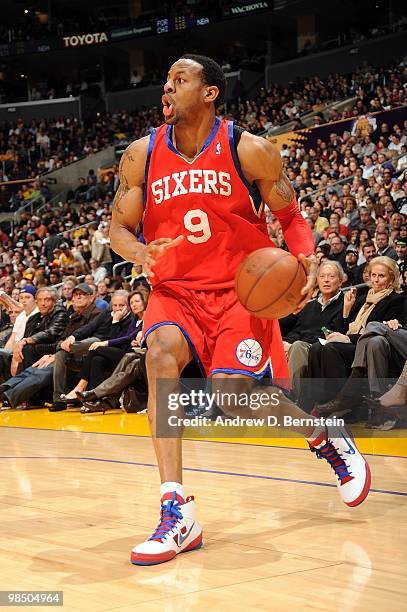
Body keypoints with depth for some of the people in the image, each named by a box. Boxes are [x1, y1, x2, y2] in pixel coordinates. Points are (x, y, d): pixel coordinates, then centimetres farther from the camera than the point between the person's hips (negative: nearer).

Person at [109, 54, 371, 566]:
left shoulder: (248, 150, -6)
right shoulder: (142, 155, 0)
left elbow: (290, 216, 2)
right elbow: (119, 226, 5)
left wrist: (307, 260, -18)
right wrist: (139, 251, -19)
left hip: (240, 289, -2)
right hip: (175, 289, 3)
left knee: (235, 395, -17)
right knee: (160, 351, -29)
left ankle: (328, 439, 19)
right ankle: (177, 514, -28)